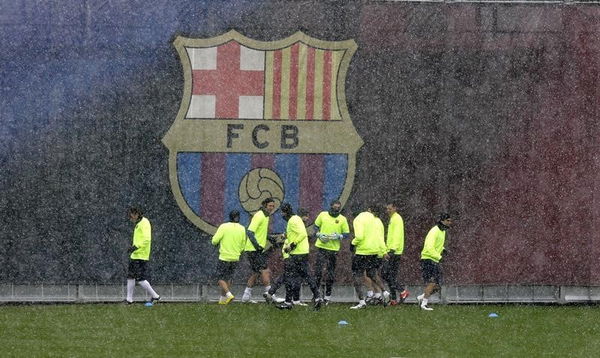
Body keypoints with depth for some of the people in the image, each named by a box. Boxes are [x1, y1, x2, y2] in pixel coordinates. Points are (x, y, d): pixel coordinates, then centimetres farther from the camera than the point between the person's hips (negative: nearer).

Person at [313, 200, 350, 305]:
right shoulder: (323, 215, 3)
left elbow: (347, 234, 4)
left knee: (330, 274, 6)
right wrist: (319, 235, -5)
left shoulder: (342, 219, 1)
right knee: (318, 271, -7)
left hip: (334, 249, 0)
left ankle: (328, 296, 16)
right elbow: (316, 227, 14)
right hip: (321, 246, 0)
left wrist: (338, 236, -15)